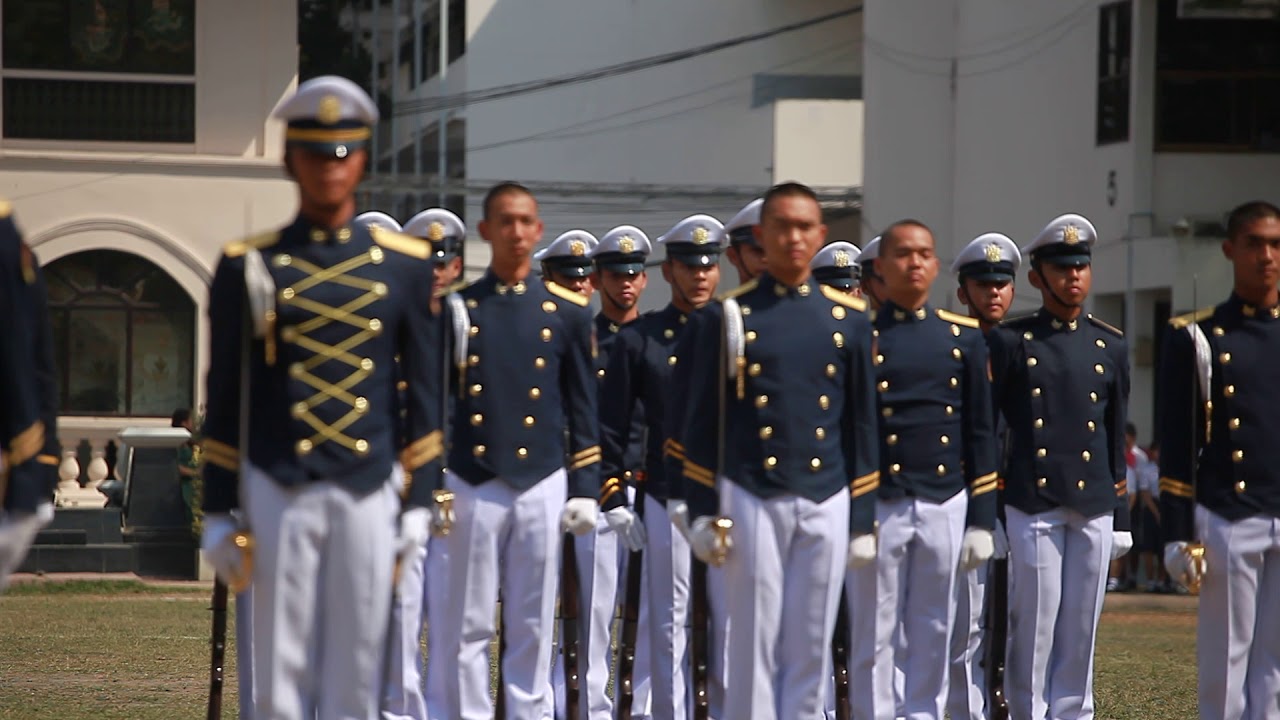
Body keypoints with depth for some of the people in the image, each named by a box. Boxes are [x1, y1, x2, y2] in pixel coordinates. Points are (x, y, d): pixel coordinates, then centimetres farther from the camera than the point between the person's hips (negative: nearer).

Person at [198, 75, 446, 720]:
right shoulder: (248, 265, 3)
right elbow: (224, 396, 5)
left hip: (369, 495, 1)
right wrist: (219, 512, 1)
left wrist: (420, 500, 4)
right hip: (278, 494, -1)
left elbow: (423, 392, 10)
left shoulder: (404, 265, 8)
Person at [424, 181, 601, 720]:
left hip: (542, 485, 1)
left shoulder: (567, 312, 7)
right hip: (470, 486, -1)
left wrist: (585, 489, 3)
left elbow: (583, 407, 8)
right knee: (464, 628, 1)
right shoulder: (456, 307, 4)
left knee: (532, 629, 5)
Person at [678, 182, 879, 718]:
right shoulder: (727, 317, 1)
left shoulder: (849, 319, 9)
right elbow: (701, 422, 1)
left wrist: (863, 520, 7)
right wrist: (704, 512, -5)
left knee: (810, 649, 5)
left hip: (826, 504, 3)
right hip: (751, 500, -3)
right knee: (754, 645, -2)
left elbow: (862, 424, 11)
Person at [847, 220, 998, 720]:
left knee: (933, 639, 5)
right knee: (874, 641, 0)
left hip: (945, 507, 3)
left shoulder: (963, 336, 9)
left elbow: (981, 433, 10)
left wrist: (982, 520, 5)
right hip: (877, 507, -3)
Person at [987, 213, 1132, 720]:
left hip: (1094, 508, 3)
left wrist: (1120, 517, 11)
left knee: (1081, 627, 4)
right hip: (1031, 506, -3)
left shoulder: (1110, 347, 12)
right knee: (1033, 625, -4)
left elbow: (1117, 437, 14)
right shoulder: (1009, 342, 2)